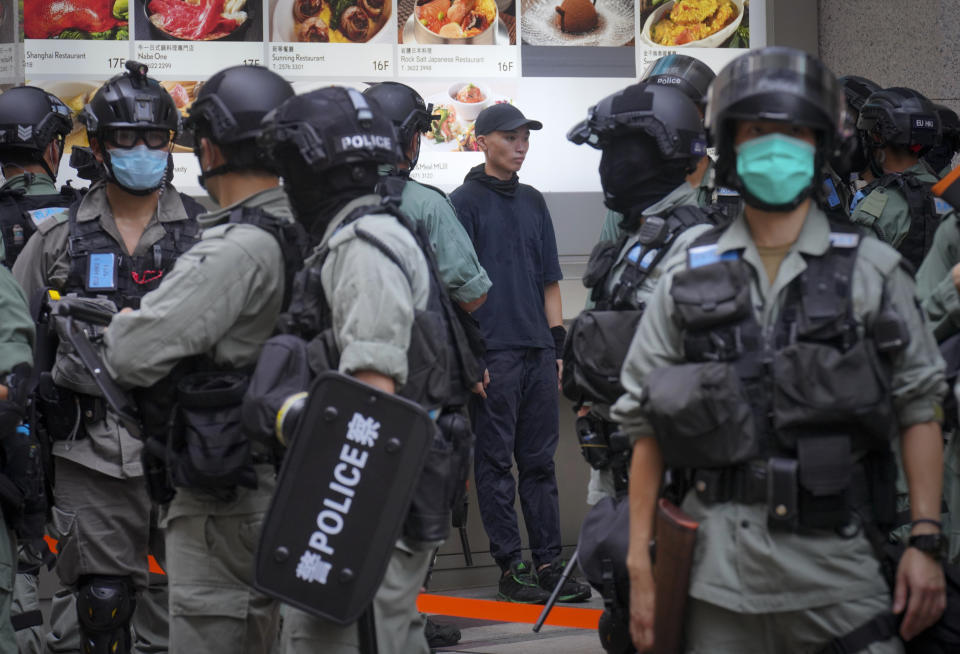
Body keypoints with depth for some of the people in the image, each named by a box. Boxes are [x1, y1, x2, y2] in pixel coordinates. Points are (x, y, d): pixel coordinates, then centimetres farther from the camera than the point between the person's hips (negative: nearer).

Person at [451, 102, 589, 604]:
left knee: (540, 462, 8)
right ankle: (511, 567, 2)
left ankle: (548, 562, 11)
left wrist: (557, 344, 12)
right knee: (496, 464, -1)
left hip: (537, 353, 6)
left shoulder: (532, 202, 16)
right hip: (493, 353, -6)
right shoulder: (465, 202, -3)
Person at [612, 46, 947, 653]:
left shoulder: (871, 269, 7)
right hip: (720, 564, 1)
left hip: (835, 558, -1)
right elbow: (647, 427, 9)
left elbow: (919, 410, 5)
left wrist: (926, 541, -4)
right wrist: (640, 566, 3)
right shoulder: (689, 276, 9)